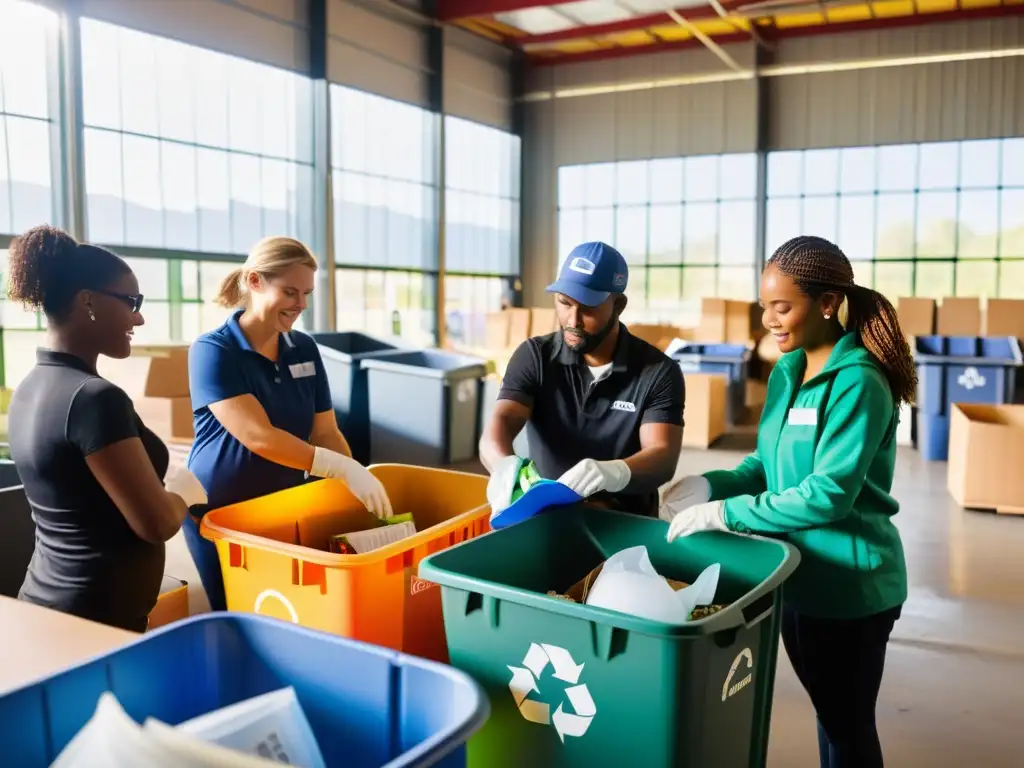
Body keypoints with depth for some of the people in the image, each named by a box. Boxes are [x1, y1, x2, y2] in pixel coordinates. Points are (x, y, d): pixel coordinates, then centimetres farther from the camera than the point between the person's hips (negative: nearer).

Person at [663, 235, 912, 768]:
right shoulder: (785, 372, 5)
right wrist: (712, 485, -7)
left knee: (847, 724, 11)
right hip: (797, 574, 7)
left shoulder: (858, 382, -21)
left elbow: (830, 493, -26)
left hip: (849, 584, -7)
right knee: (827, 713, 23)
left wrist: (725, 514, -23)